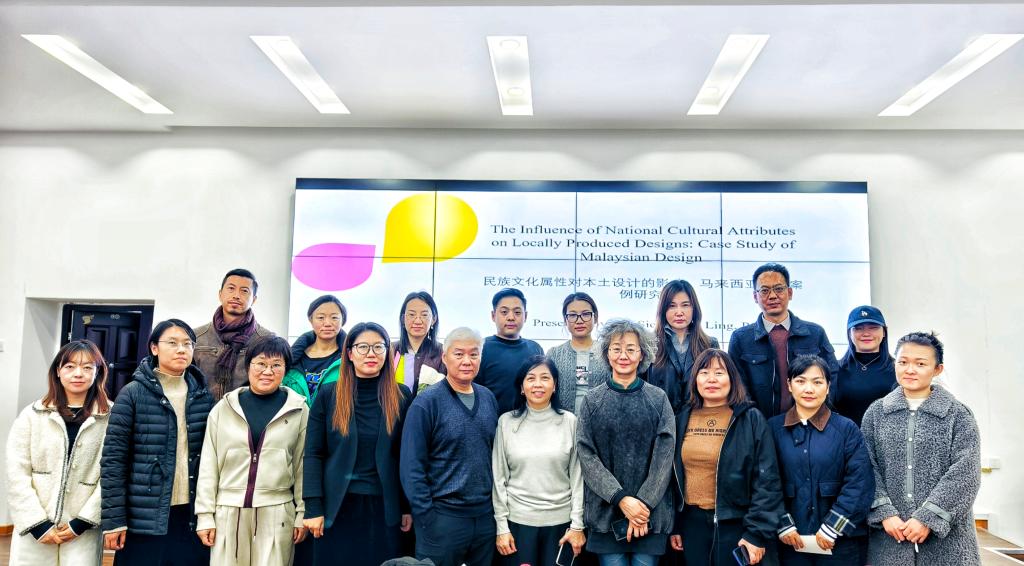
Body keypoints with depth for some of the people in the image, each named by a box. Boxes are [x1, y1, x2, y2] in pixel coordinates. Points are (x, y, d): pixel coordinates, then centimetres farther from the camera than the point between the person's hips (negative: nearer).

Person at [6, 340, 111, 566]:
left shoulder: (111, 418, -2)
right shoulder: (32, 415, 4)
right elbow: (16, 473, 0)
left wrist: (83, 522, -10)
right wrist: (38, 524, -7)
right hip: (34, 530, 2)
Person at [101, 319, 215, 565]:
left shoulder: (204, 396, 7)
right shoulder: (133, 394, -2)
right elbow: (113, 460, -5)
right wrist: (113, 519, -8)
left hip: (192, 517, 3)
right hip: (145, 518, -3)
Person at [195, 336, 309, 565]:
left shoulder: (299, 410, 2)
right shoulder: (224, 408, 5)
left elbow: (303, 466, 4)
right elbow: (208, 466, 6)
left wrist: (303, 514, 3)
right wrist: (205, 515, 2)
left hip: (276, 513, -1)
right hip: (228, 512, 1)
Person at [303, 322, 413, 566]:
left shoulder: (401, 396, 1)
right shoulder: (328, 395, -1)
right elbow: (313, 453, -2)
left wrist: (408, 507, 2)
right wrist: (313, 507, -8)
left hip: (384, 506, 0)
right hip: (336, 505, 0)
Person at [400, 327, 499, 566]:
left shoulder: (488, 398, 5)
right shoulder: (427, 402, -11)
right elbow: (412, 466, -12)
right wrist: (426, 517, -13)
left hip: (486, 515, 5)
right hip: (442, 517, -5)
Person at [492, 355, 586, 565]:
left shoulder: (569, 421, -2)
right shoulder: (506, 422, -2)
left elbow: (577, 476, 0)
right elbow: (499, 477, 0)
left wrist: (577, 525, -2)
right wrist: (501, 526, -2)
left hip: (560, 520, 0)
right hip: (518, 520, 0)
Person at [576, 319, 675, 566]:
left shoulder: (658, 399, 4)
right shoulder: (592, 400, 4)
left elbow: (664, 455, -2)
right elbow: (586, 455, -2)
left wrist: (644, 503, -12)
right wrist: (621, 499, -13)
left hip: (651, 513, 0)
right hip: (605, 512, 0)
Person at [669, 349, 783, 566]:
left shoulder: (751, 419, -6)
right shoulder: (682, 420, 6)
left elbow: (767, 481, -9)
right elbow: (673, 476, 11)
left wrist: (757, 533, -15)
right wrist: (673, 525, 9)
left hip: (737, 523, -3)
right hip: (692, 523, 4)